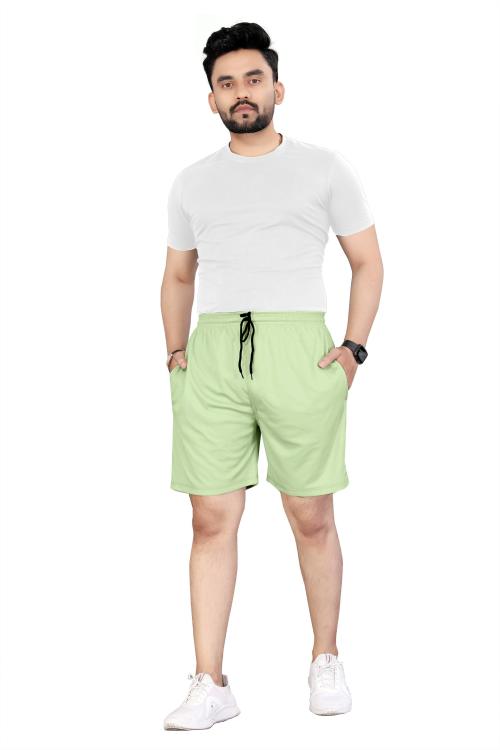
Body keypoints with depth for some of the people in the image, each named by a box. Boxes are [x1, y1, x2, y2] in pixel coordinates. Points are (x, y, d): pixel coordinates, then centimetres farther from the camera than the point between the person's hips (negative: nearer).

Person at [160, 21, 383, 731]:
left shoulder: (325, 168, 8)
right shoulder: (192, 182, 16)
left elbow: (368, 261, 10)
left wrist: (353, 349, -2)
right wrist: (176, 353, 11)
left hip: (299, 352, -2)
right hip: (213, 356, 2)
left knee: (312, 519, 3)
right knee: (212, 521, -2)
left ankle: (326, 660, 22)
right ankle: (210, 685, 2)